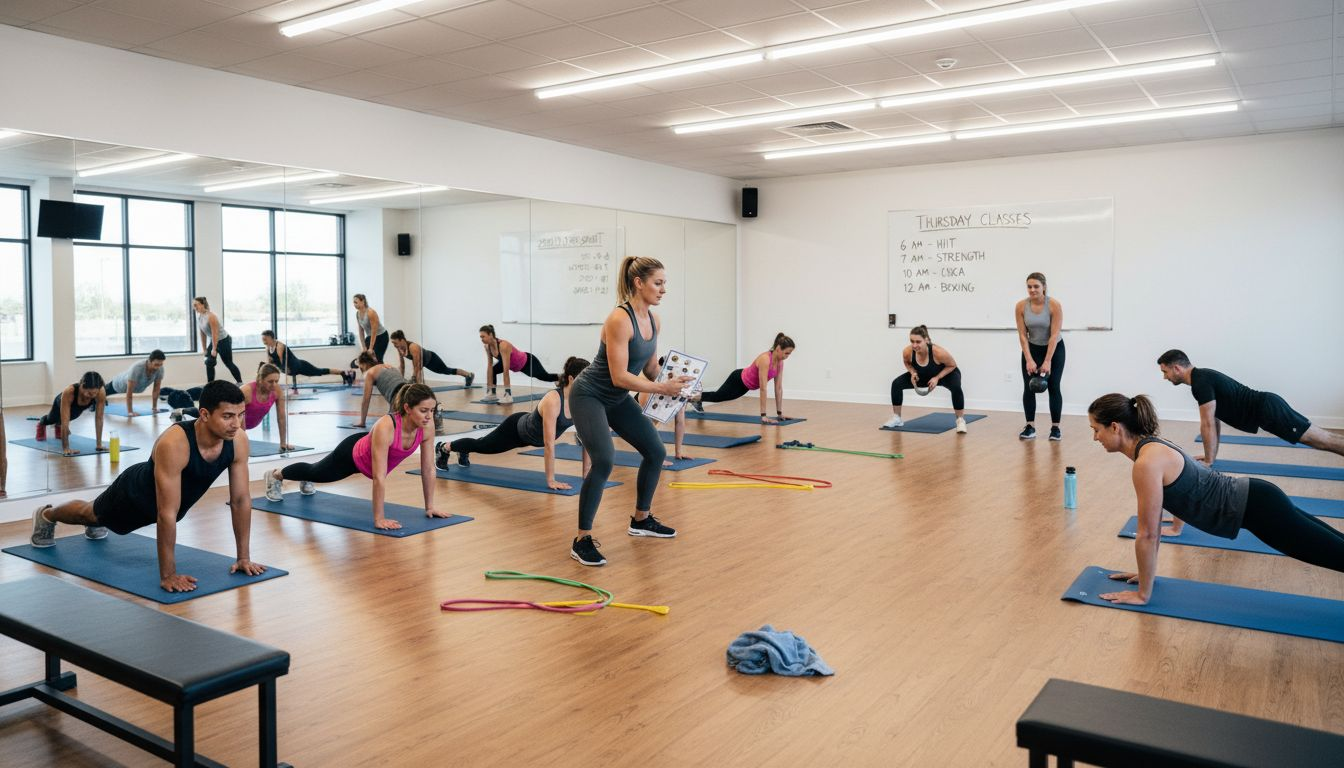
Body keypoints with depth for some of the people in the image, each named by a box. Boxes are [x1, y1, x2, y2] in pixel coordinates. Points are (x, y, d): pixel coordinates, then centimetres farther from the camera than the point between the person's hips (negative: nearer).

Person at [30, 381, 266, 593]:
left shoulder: (238, 440, -31)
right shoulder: (173, 444, -47)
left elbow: (241, 499, -22)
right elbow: (167, 514, -45)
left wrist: (243, 557, -21)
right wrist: (167, 575, -43)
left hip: (175, 500, 5)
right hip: (136, 494, -5)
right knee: (92, 513, 29)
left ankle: (94, 525, 70)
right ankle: (47, 515, 60)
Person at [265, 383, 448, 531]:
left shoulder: (427, 426, -30)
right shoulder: (385, 427, -47)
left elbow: (428, 469, -19)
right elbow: (379, 477, -45)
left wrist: (429, 507, -16)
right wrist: (378, 519, -43)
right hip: (353, 454, -5)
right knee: (316, 473, 26)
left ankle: (306, 481, 70)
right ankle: (276, 475, 57)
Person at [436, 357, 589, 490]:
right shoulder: (553, 400, -42)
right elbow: (549, 444, -43)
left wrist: (586, 473, -17)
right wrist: (550, 480, -41)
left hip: (529, 429, 6)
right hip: (516, 428, -6)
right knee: (481, 445, 20)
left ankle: (464, 452, 60)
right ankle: (445, 448, 47)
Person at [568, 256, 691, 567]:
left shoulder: (653, 319, 0)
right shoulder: (620, 319, -27)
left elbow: (649, 366, 9)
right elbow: (619, 376, -29)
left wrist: (671, 383, -9)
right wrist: (662, 388, -28)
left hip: (618, 399, 9)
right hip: (589, 396, -9)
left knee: (656, 452, 10)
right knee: (604, 461, -25)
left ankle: (641, 520, 29)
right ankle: (582, 540, -13)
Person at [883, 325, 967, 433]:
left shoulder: (938, 352, -41)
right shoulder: (907, 352, -31)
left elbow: (952, 365, -21)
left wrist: (937, 378, -30)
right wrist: (913, 373, -23)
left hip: (947, 373, -3)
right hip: (923, 376, 4)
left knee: (956, 387, -36)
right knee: (896, 384, -13)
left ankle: (961, 420, -17)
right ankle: (896, 418, 2)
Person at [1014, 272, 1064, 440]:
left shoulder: (1054, 305, -24)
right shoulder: (1021, 306, -16)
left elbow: (1054, 335, -24)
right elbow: (1022, 335, -14)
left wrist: (1047, 361, -27)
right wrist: (1029, 360, -20)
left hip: (1054, 349, -2)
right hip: (1032, 349, 2)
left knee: (1053, 387, -3)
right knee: (1028, 388, -5)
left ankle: (1055, 428, 5)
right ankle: (1030, 427, 1)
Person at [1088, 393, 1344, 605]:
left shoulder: (1147, 463, -27)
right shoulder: (1149, 445, 2)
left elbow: (1147, 535, -23)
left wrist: (1143, 594, -14)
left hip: (1258, 508, -9)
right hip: (1252, 499, 9)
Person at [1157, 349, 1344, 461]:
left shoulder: (1201, 383, -19)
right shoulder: (1202, 378, 12)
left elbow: (1208, 424, -19)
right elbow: (1215, 419, 21)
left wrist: (1208, 461, -11)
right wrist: (1212, 454, 23)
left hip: (1267, 409, -9)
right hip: (1265, 405, 9)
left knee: (1324, 440, -9)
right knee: (1323, 440, 13)